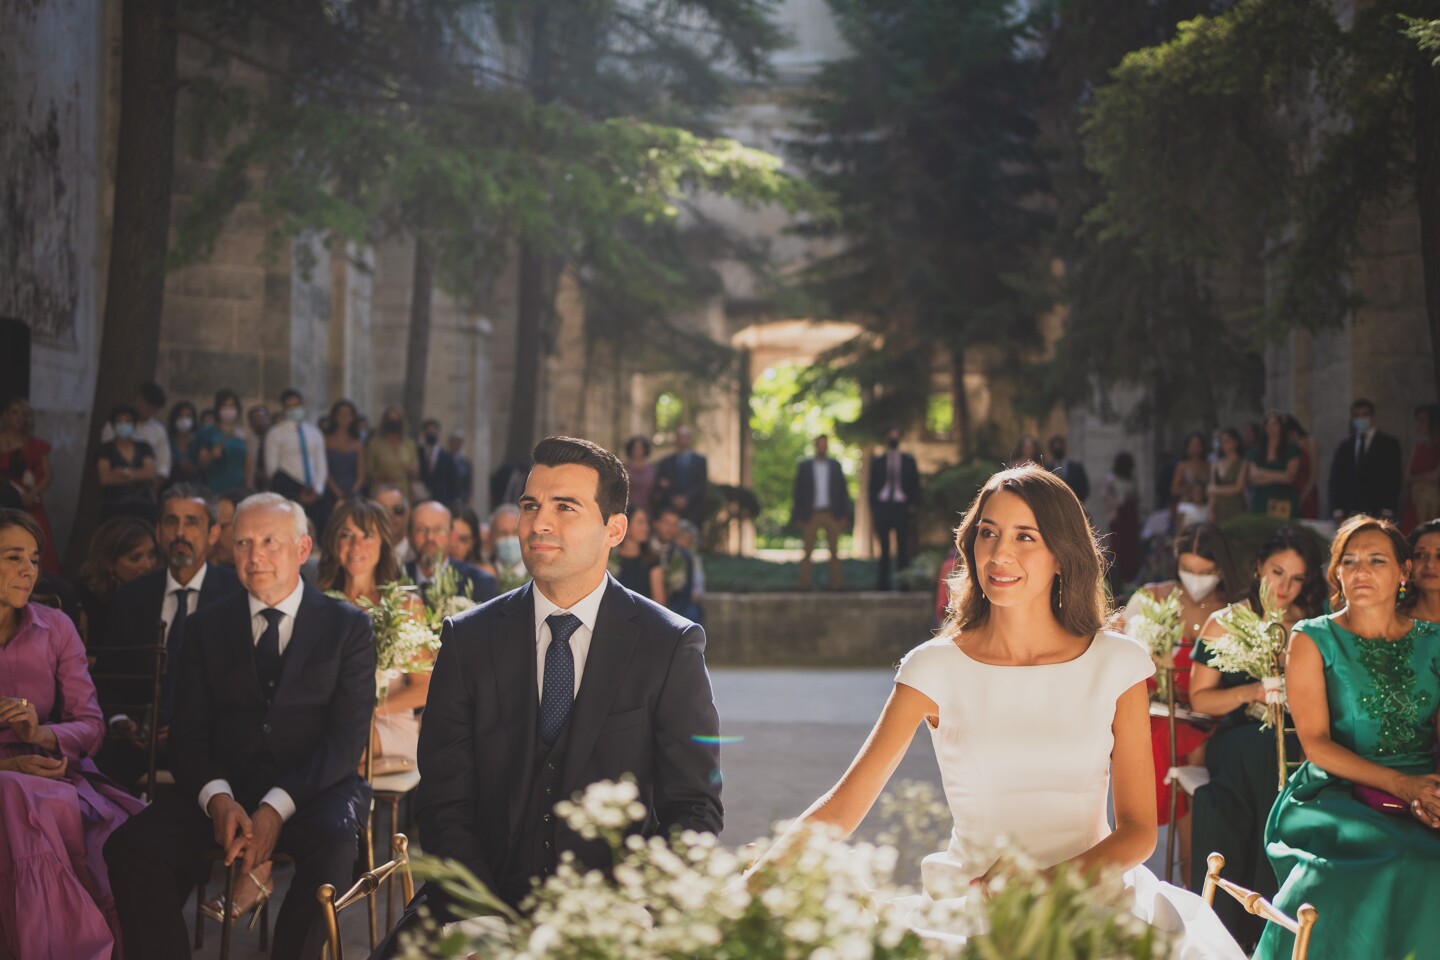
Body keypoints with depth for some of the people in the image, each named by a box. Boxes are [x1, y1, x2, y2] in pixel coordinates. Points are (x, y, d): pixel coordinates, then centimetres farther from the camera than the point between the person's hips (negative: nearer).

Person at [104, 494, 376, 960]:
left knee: (332, 846, -36)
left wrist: (278, 807, -18)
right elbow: (188, 731, 7)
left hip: (314, 788, -2)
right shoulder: (205, 627, 14)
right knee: (131, 847, -24)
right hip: (225, 786, 2)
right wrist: (217, 797, -15)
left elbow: (346, 737, -3)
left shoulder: (348, 626, 6)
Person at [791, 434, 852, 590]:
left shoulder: (835, 466, 9)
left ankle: (835, 585, 7)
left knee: (834, 553, 3)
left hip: (832, 515, 1)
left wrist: (844, 515, 0)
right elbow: (797, 491, 3)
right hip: (811, 515, -1)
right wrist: (798, 517, -4)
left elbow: (843, 490, 8)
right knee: (807, 553, -2)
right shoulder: (804, 466, 5)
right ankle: (804, 585, 1)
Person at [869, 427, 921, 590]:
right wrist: (873, 506, 0)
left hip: (902, 506, 0)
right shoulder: (878, 461, 10)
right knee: (884, 547, 1)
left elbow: (915, 484, 10)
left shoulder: (908, 461, 11)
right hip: (882, 506, 0)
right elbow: (872, 485, 10)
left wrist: (913, 505, -2)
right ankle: (883, 581, 3)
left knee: (903, 545, -4)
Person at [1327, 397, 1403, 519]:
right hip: (1350, 513, 2)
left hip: (1378, 513, -2)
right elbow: (1336, 480, 13)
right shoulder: (1344, 446, 16)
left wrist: (1387, 511, -8)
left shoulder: (1389, 444, 7)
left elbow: (1393, 480, 2)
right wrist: (1337, 510, 1)